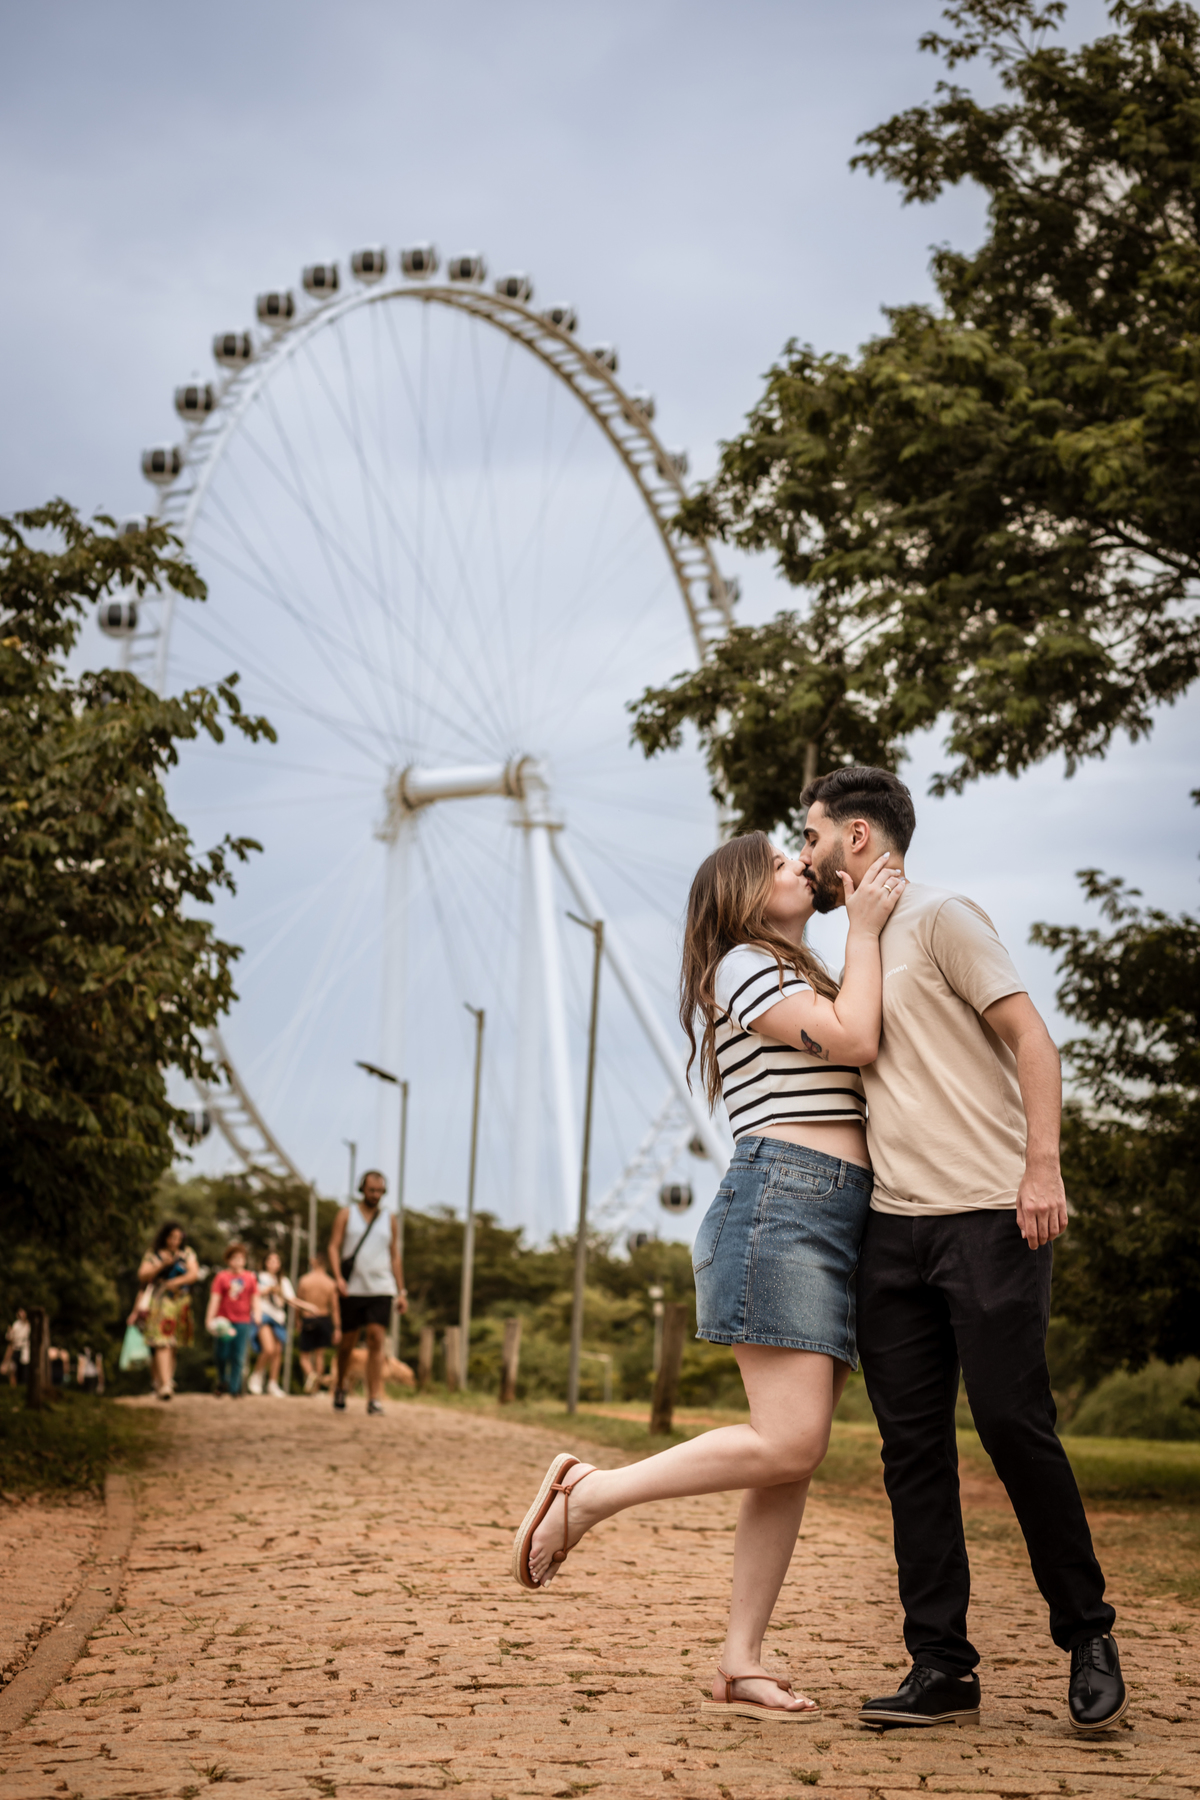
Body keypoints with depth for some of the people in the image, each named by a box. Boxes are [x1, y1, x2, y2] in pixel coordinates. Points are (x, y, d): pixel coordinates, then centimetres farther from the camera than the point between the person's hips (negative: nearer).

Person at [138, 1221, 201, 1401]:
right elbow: (143, 1276, -2)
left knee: (172, 1345, 4)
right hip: (158, 1304, -3)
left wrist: (177, 1281, -17)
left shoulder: (187, 1254, 11)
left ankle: (162, 1380, 14)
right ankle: (165, 1384, -23)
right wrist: (162, 1266, -15)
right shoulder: (153, 1255, 6)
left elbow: (194, 1274, -1)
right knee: (161, 1343, -15)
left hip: (179, 1304, 3)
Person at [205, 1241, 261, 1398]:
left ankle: (235, 1389, 8)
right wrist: (210, 1319, -10)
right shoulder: (222, 1277, 0)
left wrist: (257, 1314, -6)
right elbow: (215, 1299, -4)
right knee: (222, 1355, 0)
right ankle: (223, 1382, 22)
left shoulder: (250, 1278, 8)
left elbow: (255, 1298, 10)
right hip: (224, 1321, -2)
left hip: (243, 1322, 2)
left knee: (239, 1358, 1)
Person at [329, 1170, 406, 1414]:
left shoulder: (390, 1220, 12)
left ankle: (375, 1398, -16)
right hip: (352, 1290, 0)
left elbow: (395, 1257, 14)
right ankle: (340, 1386, 31)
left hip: (381, 1289, 0)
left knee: (376, 1341, -13)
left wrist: (402, 1292, 8)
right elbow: (334, 1247, 1)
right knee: (347, 1342, 7)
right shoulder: (347, 1214, 7)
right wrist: (338, 1277, -14)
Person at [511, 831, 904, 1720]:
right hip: (780, 1202, -9)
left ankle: (739, 1666, 2)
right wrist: (864, 926, -4)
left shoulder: (805, 981, 31)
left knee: (797, 1455, 2)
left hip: (839, 1224, 9)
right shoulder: (744, 966, 0)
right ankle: (587, 1494, -8)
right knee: (788, 1442, -19)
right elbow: (853, 1040, -12)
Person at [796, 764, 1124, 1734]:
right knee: (913, 1447, 2)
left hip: (988, 1217, -7)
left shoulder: (940, 918, -1)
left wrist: (1042, 1168, -19)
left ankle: (1088, 1634, 10)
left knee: (1014, 1424, -7)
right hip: (893, 1227, 7)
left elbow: (1031, 1038, -9)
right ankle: (941, 1667, 5)